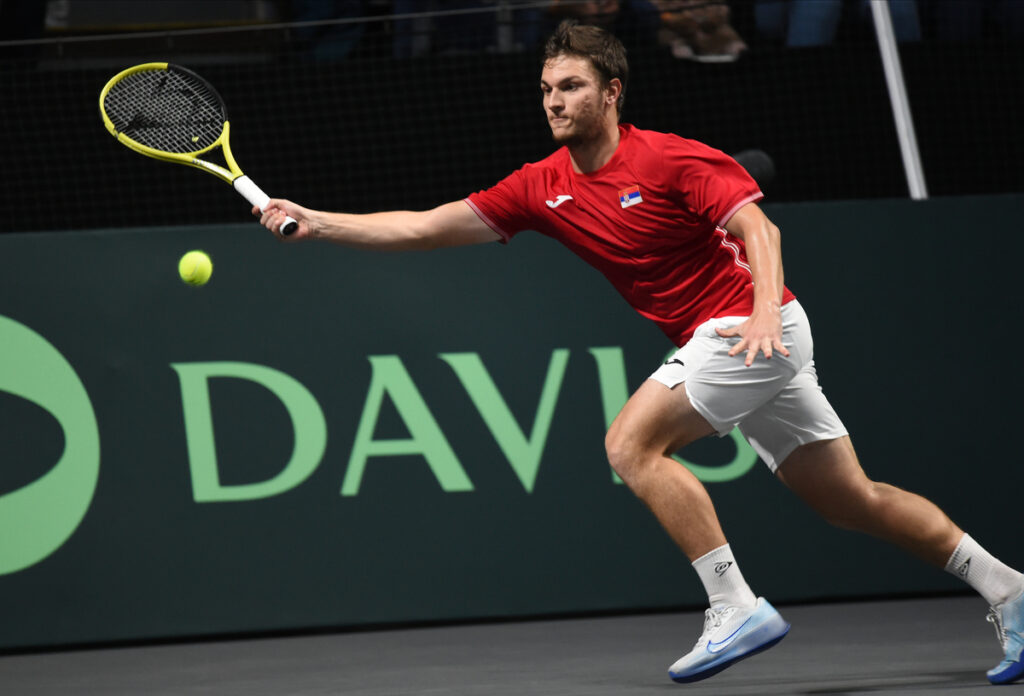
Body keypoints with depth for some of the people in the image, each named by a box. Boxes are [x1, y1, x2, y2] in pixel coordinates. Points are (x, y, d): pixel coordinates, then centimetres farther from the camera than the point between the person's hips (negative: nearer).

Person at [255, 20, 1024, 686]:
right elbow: (424, 226, 5)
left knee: (633, 443, -18)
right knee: (850, 497, 9)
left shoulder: (670, 160, -12)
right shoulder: (541, 188, 7)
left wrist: (764, 310, -35)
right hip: (715, 341, 8)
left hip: (755, 329, -8)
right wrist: (318, 222, -4)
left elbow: (757, 226, -18)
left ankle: (736, 608, -17)